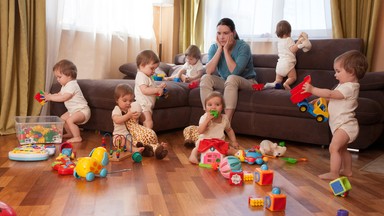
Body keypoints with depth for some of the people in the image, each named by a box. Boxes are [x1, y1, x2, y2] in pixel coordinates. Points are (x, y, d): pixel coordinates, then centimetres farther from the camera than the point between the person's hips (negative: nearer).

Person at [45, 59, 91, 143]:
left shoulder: (72, 85, -24)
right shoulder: (65, 86, 11)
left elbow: (63, 98, -30)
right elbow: (59, 94, 15)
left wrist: (50, 97, -22)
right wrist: (49, 95, -1)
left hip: (82, 110, -11)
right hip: (73, 110, 11)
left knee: (70, 120, -28)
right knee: (63, 118, 16)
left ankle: (77, 137, -17)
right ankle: (70, 133, 29)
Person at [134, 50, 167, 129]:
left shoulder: (148, 77, 19)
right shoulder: (141, 76, -15)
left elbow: (151, 88, 27)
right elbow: (144, 90, -27)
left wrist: (159, 87, 11)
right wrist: (158, 90, -24)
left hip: (148, 105, 11)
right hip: (143, 105, -11)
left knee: (148, 122, 11)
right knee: (148, 123, -17)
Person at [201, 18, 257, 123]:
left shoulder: (243, 47, -18)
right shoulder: (214, 47, -5)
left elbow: (234, 71, -30)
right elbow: (209, 71, -20)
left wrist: (226, 50, -25)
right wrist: (219, 49, -22)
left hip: (246, 82, -4)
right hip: (225, 82, 4)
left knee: (231, 79, -37)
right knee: (205, 78, -22)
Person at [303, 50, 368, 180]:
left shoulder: (349, 87, -22)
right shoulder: (346, 85, 11)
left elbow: (330, 94, -28)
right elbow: (332, 96, 21)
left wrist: (312, 90, -25)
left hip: (345, 125, -11)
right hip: (344, 125, 11)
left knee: (334, 147, -16)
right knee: (342, 149, 21)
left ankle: (334, 174, -13)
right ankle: (347, 170, 35)